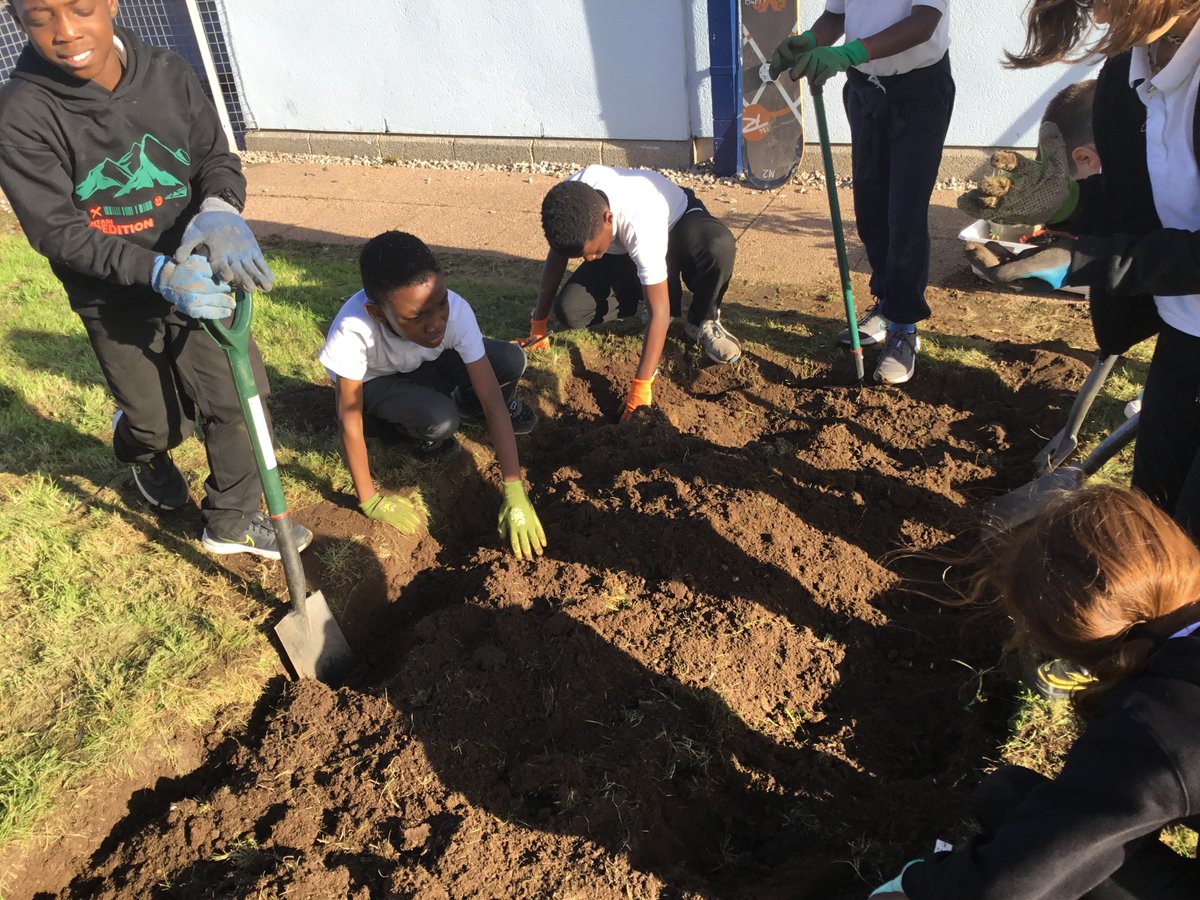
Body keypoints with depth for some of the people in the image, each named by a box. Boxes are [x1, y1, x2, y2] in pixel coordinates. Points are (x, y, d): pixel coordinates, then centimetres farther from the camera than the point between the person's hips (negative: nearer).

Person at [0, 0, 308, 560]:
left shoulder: (167, 74, -10)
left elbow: (217, 158, -3)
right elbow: (56, 230, -20)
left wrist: (219, 210, -27)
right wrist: (159, 272, -34)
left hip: (197, 279, 3)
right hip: (116, 303, -2)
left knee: (239, 399, 3)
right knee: (163, 422, 13)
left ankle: (231, 523, 25)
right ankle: (138, 448, 54)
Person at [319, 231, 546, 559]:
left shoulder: (456, 310, -34)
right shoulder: (353, 329, -41)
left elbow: (492, 401, -31)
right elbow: (350, 420, -29)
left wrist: (515, 493, -35)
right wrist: (371, 501, -22)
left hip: (429, 362, 3)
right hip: (376, 381, -3)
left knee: (512, 360, -23)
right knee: (441, 419, -34)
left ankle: (469, 402, 10)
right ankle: (426, 437, 4)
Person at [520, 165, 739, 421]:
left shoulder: (639, 225, -45)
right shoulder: (571, 198, -30)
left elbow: (659, 311, -41)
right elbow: (557, 255, -10)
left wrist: (640, 388, -42)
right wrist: (538, 322, -3)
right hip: (622, 250, 5)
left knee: (719, 247, -41)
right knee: (569, 311, -17)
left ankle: (702, 323, -10)